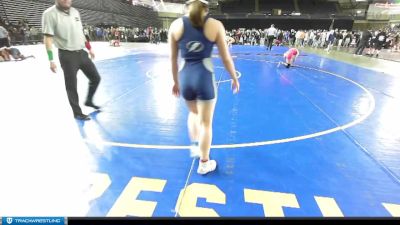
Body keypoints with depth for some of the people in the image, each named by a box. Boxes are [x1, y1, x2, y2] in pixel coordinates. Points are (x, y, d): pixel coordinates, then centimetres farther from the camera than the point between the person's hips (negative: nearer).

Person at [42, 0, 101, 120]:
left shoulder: (75, 12, 9)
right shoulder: (50, 14, -10)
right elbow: (48, 38, -13)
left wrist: (89, 48, 20)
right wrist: (51, 60, -17)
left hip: (81, 53, 6)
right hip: (67, 55, -6)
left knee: (95, 78, 11)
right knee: (71, 86, 2)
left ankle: (89, 101, 32)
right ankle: (77, 113, 18)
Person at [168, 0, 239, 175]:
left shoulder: (176, 25, 4)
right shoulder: (215, 25, -1)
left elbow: (173, 58, 8)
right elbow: (226, 58, 1)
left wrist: (175, 81, 19)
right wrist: (234, 78, 15)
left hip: (185, 77, 3)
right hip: (204, 77, -2)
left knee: (194, 113, 31)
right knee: (206, 123, 10)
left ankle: (195, 144, 33)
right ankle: (204, 163, 24)